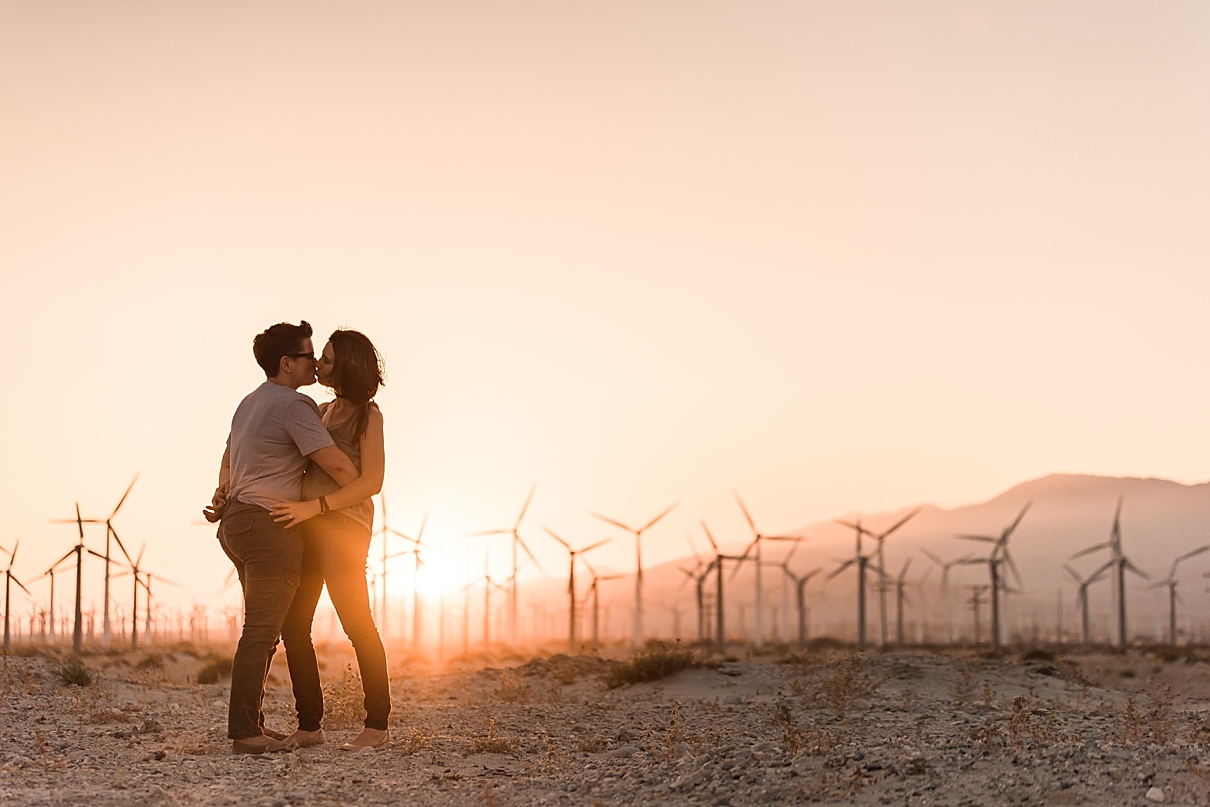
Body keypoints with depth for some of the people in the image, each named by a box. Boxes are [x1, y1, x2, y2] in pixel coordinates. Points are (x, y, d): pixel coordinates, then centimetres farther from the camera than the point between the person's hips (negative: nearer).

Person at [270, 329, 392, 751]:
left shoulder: (367, 414, -4)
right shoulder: (322, 412, 18)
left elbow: (372, 482, -12)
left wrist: (313, 506, -21)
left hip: (342, 526, -8)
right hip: (307, 528, 8)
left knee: (357, 624, -5)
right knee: (292, 625, 2)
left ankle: (377, 724, 1)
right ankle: (309, 725, 7)